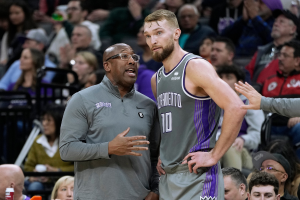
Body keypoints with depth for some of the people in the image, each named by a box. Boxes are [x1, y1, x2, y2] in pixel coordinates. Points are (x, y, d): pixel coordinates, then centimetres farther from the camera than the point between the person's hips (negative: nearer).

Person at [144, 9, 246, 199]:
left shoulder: (195, 67, -10)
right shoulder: (156, 79, 15)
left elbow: (236, 108, -20)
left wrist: (214, 156, -18)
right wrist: (162, 155, 14)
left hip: (198, 177, -8)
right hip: (167, 178, 8)